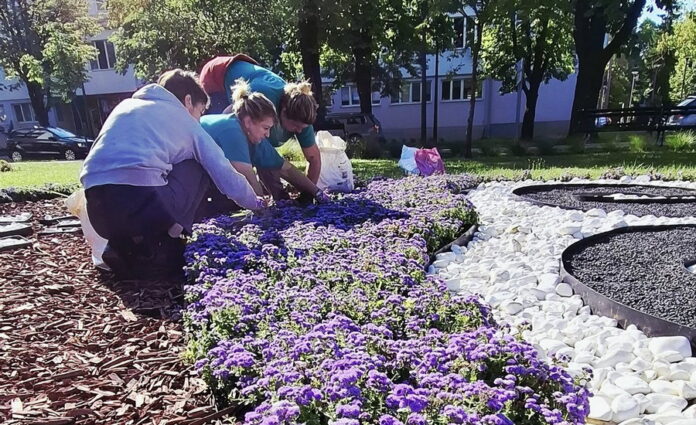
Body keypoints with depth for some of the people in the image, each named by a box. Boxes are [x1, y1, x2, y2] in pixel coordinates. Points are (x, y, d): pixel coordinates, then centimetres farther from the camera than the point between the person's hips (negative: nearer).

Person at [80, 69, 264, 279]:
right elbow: (227, 178, 15)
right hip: (142, 204, -5)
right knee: (199, 169, 20)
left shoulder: (125, 105, 28)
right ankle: (163, 248, 14)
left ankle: (125, 248, 13)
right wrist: (256, 204, 34)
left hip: (99, 212, 6)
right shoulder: (186, 121, 16)